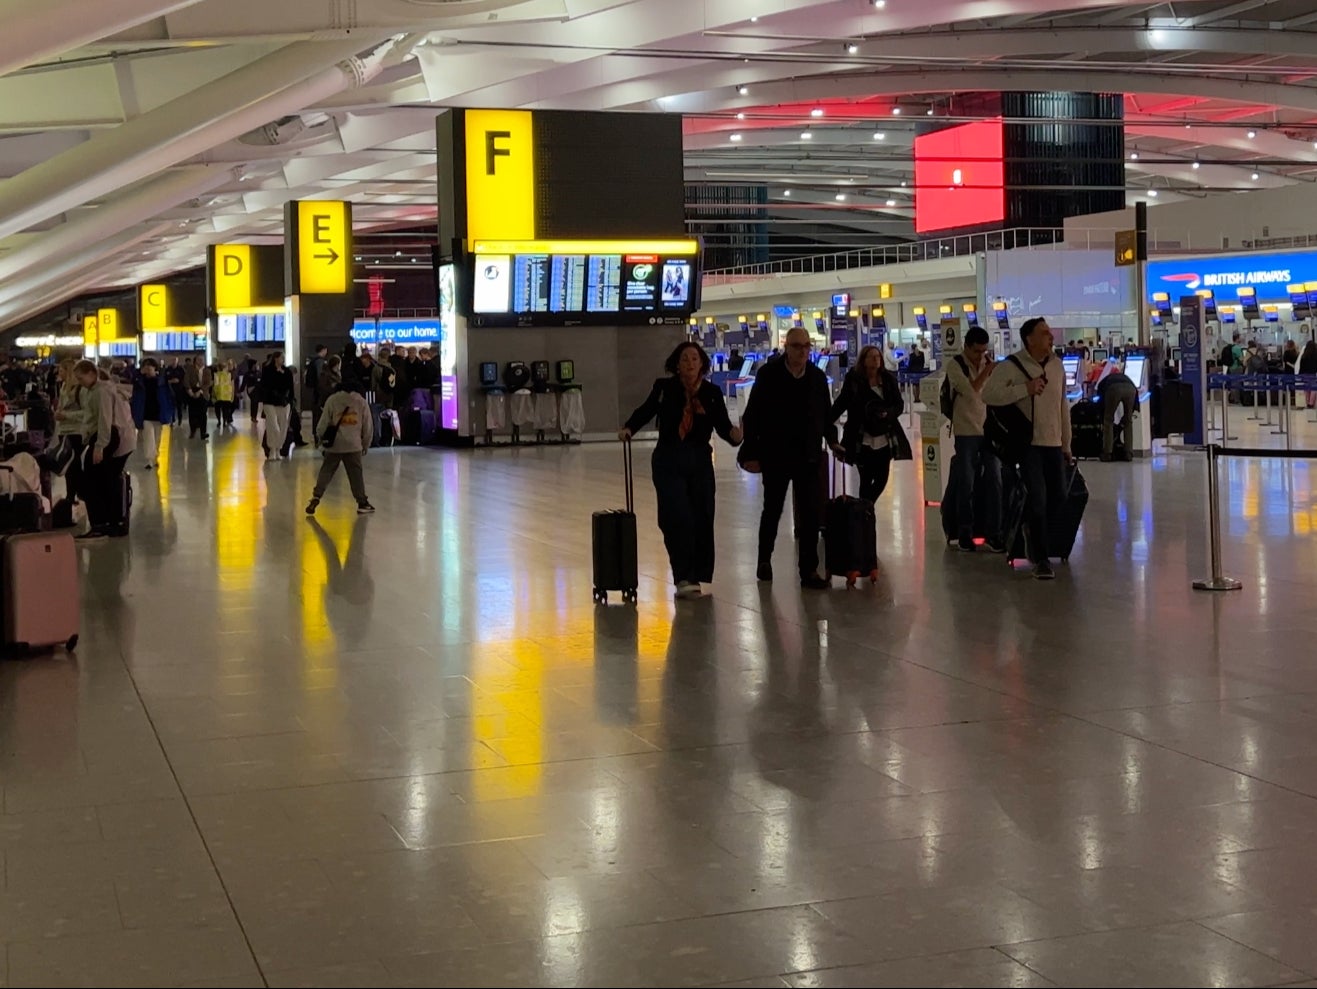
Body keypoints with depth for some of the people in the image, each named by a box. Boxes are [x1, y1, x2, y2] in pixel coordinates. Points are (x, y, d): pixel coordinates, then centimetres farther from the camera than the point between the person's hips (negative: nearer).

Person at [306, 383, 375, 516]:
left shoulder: (332, 400, -1)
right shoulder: (361, 402, 4)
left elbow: (323, 422, 0)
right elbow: (368, 426, 7)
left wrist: (319, 437, 18)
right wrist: (366, 445, 19)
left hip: (334, 445, 0)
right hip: (353, 445, 0)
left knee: (326, 471, 8)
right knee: (356, 474, 7)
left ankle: (316, 498, 0)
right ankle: (362, 503, 8)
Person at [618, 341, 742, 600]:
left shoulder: (711, 393, -1)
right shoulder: (664, 388, -4)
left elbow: (723, 426, -2)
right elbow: (646, 411, 8)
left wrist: (734, 434, -23)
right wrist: (628, 429, -8)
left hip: (700, 462, 2)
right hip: (669, 462, -2)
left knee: (702, 519, 2)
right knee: (678, 518, -11)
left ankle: (696, 577, 14)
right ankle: (683, 578, -8)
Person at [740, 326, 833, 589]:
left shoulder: (817, 377, 3)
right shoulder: (768, 374, -7)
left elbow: (826, 414, 12)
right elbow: (752, 415, -6)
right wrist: (752, 452, -8)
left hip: (808, 456, 2)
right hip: (775, 456, -2)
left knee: (810, 513, -2)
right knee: (772, 509, 12)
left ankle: (809, 570, 3)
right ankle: (765, 559, 32)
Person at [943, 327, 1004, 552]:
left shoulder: (990, 363, 6)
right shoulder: (955, 365, -7)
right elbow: (970, 391, -20)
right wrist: (986, 371, -12)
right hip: (967, 432, -3)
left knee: (994, 481, 0)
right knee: (966, 484, 4)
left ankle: (993, 533, 6)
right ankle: (965, 533, 15)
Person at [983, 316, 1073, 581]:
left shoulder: (1057, 364, 8)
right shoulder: (1012, 366, -10)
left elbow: (1063, 405, 14)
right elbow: (988, 394, -18)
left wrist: (1066, 444, 15)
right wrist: (1025, 388, -22)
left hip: (1053, 443, 6)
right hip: (1028, 443, -5)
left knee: (1058, 497, 8)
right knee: (1038, 499, -8)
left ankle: (1029, 524, 37)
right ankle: (1041, 560, 2)